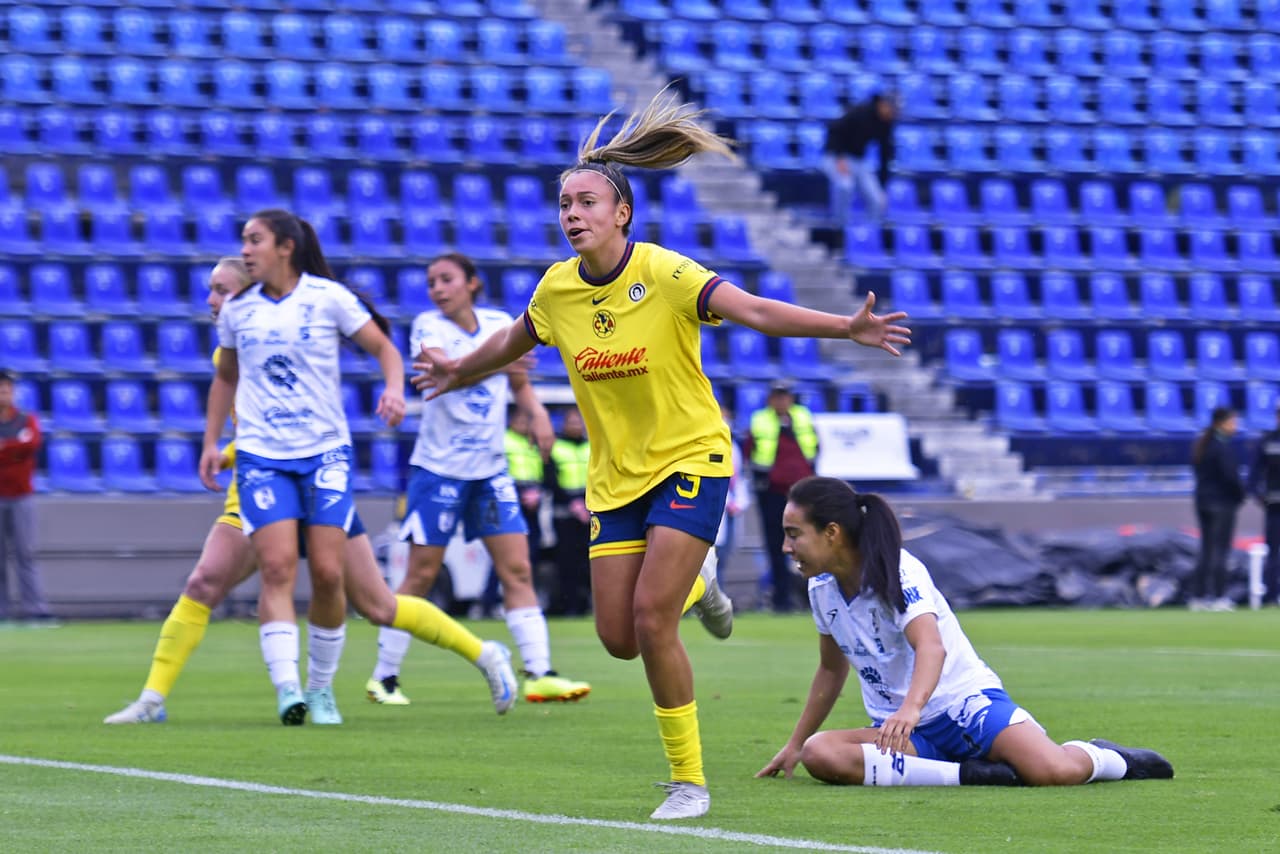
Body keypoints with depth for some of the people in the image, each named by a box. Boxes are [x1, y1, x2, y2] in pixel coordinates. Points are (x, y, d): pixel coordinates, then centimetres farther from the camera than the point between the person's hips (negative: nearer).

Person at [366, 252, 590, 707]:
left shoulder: (500, 324, 5)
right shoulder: (429, 327, -7)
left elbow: (519, 383, 20)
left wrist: (537, 412, -1)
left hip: (491, 468, 4)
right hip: (439, 465, -4)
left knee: (517, 569, -3)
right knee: (422, 573, -1)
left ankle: (539, 674, -5)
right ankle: (384, 677, 9)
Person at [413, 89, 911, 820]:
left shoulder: (667, 276, -18)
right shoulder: (557, 290, -2)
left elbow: (756, 311, -28)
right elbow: (514, 342, 20)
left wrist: (847, 327, -42)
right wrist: (459, 371, 36)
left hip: (690, 459, -5)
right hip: (615, 475, 5)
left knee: (650, 616, -18)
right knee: (619, 638, 0)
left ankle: (689, 779, -3)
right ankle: (694, 584, 36)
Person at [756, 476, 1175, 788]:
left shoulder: (898, 571, -16)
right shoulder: (822, 589, 5)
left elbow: (931, 646, -34)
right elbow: (832, 670, 23)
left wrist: (911, 708, -53)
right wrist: (793, 744, 26)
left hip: (966, 705, -6)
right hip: (900, 730, 6)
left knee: (1055, 771, -32)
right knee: (818, 754, -28)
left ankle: (1109, 758, 8)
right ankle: (968, 773, -28)